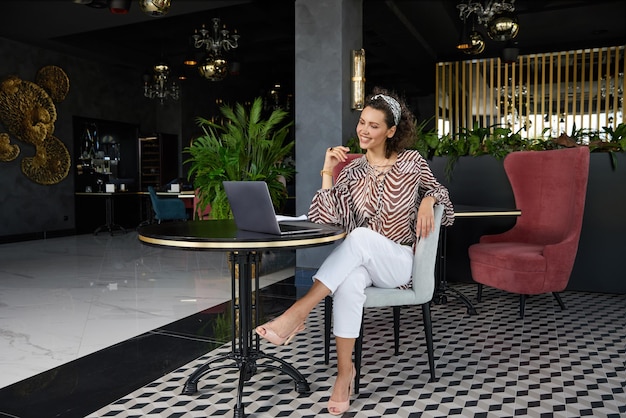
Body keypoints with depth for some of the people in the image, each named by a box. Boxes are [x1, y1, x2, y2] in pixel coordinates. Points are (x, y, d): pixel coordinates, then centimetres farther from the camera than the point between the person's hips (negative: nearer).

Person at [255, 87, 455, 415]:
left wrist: (427, 200, -7)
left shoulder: (411, 162, 3)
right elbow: (324, 219, -4)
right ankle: (345, 370, -24)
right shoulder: (353, 171, 7)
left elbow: (439, 192, 16)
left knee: (359, 236, -36)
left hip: (399, 262, -1)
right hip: (361, 261, 2)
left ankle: (297, 313, -34)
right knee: (350, 281, -37)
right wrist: (327, 171, -8)